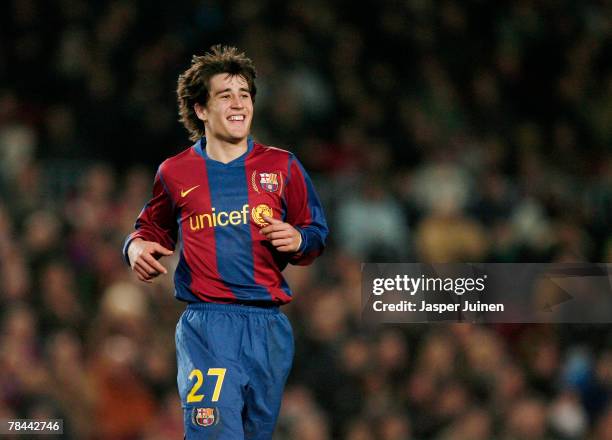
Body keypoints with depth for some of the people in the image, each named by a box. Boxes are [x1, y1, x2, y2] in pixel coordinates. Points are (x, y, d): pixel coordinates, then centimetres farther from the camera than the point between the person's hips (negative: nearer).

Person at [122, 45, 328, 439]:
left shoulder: (282, 167, 8)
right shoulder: (175, 173, 7)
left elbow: (316, 233, 14)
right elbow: (152, 229, 23)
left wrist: (298, 241, -9)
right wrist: (138, 248, 1)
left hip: (268, 328, 2)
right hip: (207, 327, -2)